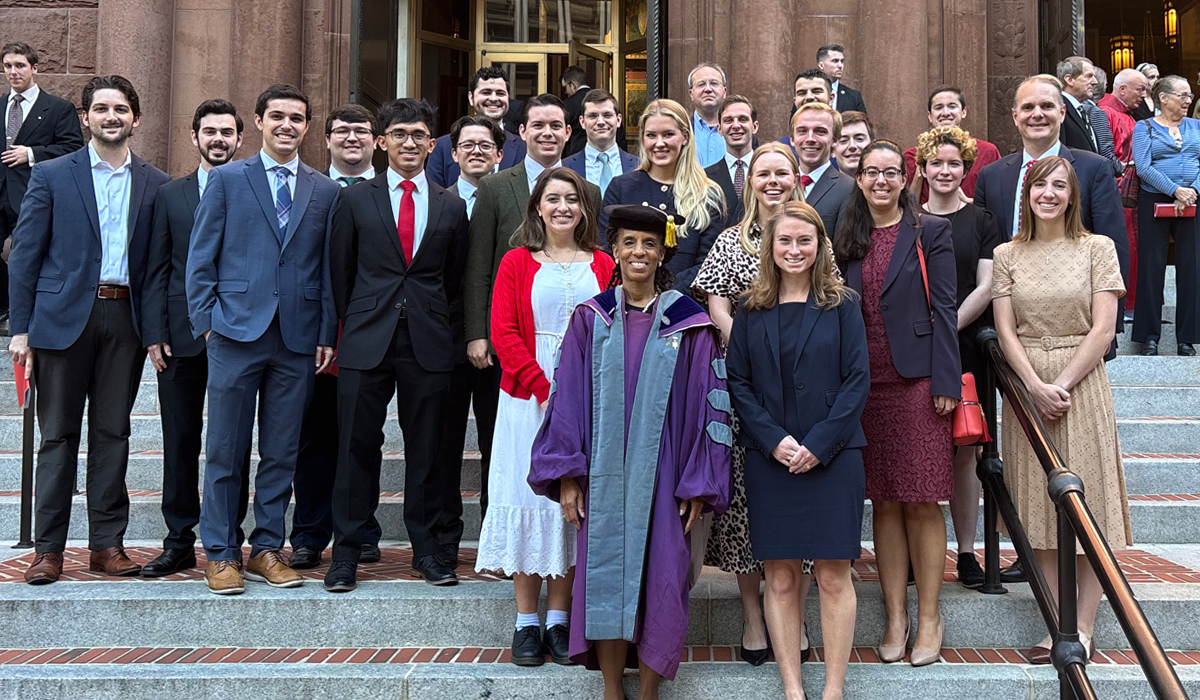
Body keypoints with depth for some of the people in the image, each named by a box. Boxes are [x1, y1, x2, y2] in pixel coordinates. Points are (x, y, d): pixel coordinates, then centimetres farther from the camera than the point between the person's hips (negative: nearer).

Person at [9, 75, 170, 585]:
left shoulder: (155, 184, 9)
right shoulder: (51, 176, 4)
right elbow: (25, 254, 2)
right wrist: (20, 329, -4)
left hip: (126, 319, 2)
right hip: (64, 317, -2)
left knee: (113, 432, 7)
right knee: (58, 434, 3)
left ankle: (107, 542, 15)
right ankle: (48, 548, 11)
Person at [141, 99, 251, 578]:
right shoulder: (170, 196, 11)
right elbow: (156, 270, 8)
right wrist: (154, 333, 0)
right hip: (182, 337, 2)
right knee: (180, 442, 6)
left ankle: (228, 542, 14)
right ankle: (179, 542, 16)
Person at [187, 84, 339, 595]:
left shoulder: (325, 191, 11)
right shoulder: (227, 179, 6)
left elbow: (329, 268, 11)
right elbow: (201, 256, 4)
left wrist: (327, 334, 4)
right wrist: (206, 320, -4)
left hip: (298, 338, 2)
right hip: (237, 330, -2)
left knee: (282, 453, 7)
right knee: (225, 451, 2)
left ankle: (266, 550, 18)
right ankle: (221, 554, 13)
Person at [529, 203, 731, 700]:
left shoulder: (688, 324, 1)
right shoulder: (591, 319, 5)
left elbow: (708, 403, 1)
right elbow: (568, 397, 4)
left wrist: (699, 484, -3)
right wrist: (567, 475, -1)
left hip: (661, 473, -1)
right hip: (604, 475, 1)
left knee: (660, 583, 1)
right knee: (605, 579, 4)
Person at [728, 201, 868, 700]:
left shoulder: (841, 305, 4)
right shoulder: (752, 311, 8)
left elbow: (857, 379, -2)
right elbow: (737, 382, 4)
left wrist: (819, 444, -11)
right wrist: (773, 440, -10)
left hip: (832, 458, -1)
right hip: (769, 459, 2)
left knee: (833, 577, -1)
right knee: (781, 578, 3)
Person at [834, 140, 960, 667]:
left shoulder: (930, 233, 2)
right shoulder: (846, 241, 12)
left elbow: (943, 308, -3)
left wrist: (944, 383, -11)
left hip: (917, 381, -3)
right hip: (865, 384, 3)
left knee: (923, 504, -1)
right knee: (883, 503, 7)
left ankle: (929, 617, 10)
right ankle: (895, 616, 16)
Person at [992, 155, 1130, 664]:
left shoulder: (1097, 248, 1)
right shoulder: (1007, 255, 6)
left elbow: (1103, 329, -5)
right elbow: (1006, 331, 1)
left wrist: (1062, 385, -13)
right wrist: (1036, 386, -12)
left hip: (1081, 383, -2)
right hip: (1025, 387, 2)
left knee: (1086, 505, -1)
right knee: (1040, 507, 3)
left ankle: (1083, 628, 7)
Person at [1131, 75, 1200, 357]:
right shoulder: (1145, 128, 2)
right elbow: (1144, 168, -10)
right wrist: (1175, 190, -18)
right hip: (1154, 203, -3)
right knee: (1152, 267, -1)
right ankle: (1149, 336, 9)